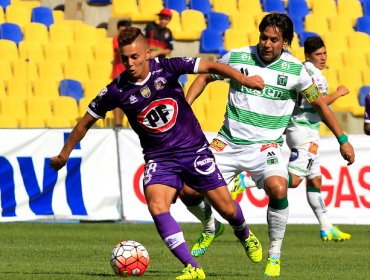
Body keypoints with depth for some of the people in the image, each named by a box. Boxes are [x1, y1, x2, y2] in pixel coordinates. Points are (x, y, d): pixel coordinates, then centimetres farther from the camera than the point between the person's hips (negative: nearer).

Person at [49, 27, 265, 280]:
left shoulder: (166, 68, -13)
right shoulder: (117, 90, -11)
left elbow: (209, 66, -17)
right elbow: (87, 121, 2)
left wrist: (241, 78, -32)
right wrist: (65, 154, 8)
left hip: (194, 149, 0)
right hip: (159, 158, 0)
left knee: (227, 209, 4)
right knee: (156, 205, -26)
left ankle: (245, 236, 41)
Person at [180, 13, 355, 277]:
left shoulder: (295, 70, -6)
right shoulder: (237, 57, -5)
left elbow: (319, 104, 7)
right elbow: (204, 77, 11)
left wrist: (343, 140, 7)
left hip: (266, 145, -2)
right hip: (228, 143, 2)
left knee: (278, 189, -32)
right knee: (189, 191, -5)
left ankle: (275, 256, -12)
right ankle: (210, 228, 31)